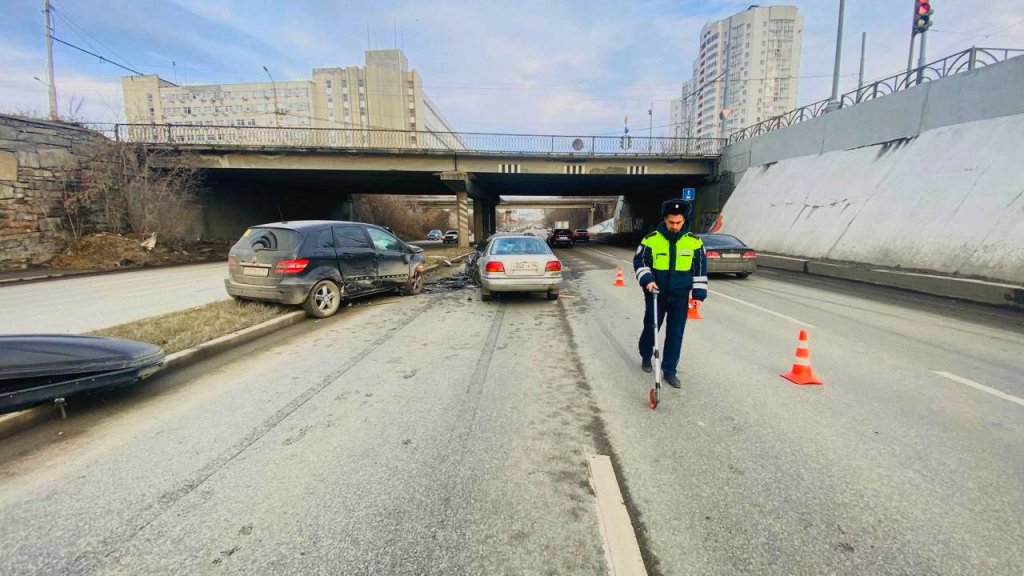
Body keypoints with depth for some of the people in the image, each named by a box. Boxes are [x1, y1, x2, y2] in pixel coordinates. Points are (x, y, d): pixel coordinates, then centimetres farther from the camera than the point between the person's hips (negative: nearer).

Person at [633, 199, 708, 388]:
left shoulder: (694, 242, -3)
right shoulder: (651, 239, -9)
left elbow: (700, 268, 4)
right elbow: (639, 261, -4)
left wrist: (699, 292, 1)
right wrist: (647, 279, -21)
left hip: (680, 296, 1)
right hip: (656, 294, -1)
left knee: (676, 333, 5)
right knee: (650, 327, 12)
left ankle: (669, 370, 17)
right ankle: (645, 357, 38)